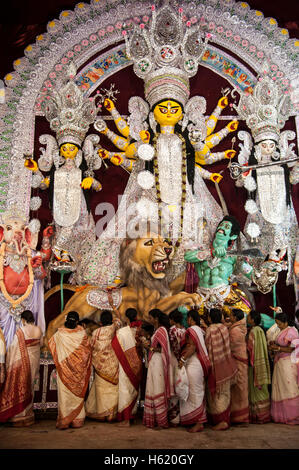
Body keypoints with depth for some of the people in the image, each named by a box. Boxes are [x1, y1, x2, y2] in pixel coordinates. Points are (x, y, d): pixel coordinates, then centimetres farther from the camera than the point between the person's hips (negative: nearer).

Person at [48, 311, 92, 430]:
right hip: (78, 369, 1)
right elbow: (88, 351, -2)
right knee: (77, 394, 12)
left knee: (65, 394, 8)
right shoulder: (82, 333, -12)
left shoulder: (59, 334, -12)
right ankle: (77, 420, 18)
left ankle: (64, 421, 12)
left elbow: (50, 343, 7)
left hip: (64, 369, 0)